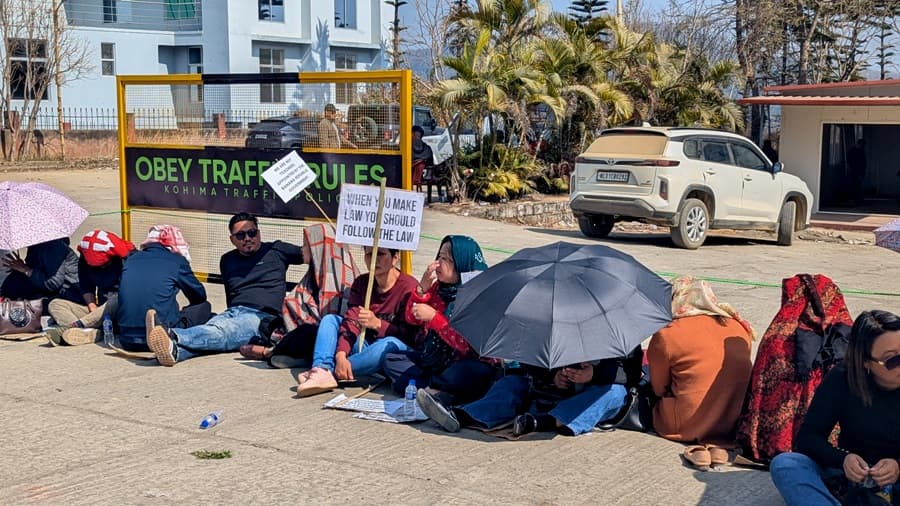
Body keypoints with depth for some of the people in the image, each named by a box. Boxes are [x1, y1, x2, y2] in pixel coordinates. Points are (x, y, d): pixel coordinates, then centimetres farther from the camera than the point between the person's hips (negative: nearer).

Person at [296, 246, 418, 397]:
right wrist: (341, 355, -27)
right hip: (364, 344, 6)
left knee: (390, 344, -37)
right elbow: (351, 322, -9)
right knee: (330, 319, -7)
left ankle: (332, 372, -36)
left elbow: (411, 335, -16)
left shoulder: (409, 287, -14)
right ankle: (322, 371, -33)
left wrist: (377, 324, -30)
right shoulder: (361, 283, 3)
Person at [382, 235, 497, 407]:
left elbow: (466, 344, -24)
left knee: (477, 373, -38)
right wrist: (423, 287, -10)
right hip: (432, 357, 7)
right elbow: (412, 318, 6)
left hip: (462, 362, -7)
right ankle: (437, 391, -22)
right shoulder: (439, 286, 3)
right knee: (390, 360, -5)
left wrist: (433, 316, -23)